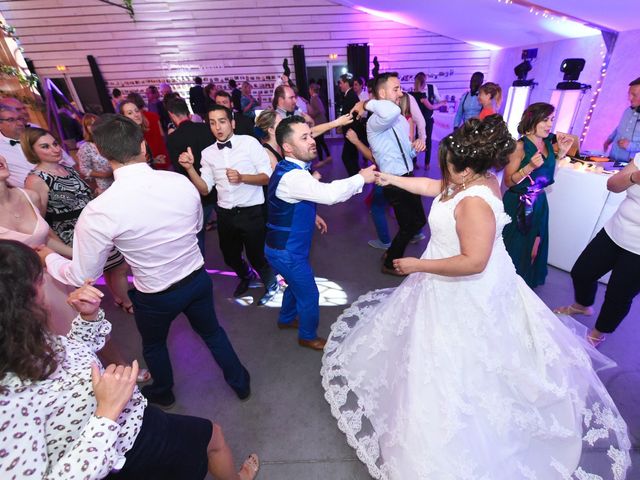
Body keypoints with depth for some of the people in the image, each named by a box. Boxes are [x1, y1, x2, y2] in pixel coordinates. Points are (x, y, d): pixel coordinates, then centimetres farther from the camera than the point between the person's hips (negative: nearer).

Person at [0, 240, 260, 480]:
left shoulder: (22, 342, -13)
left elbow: (77, 353, 7)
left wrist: (89, 316, -10)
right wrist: (107, 411, -37)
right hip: (130, 443, -7)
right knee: (213, 434, 19)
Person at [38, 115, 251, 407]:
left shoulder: (98, 212, -25)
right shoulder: (181, 182, -15)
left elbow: (82, 277, -11)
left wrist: (48, 257, 8)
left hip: (155, 297, -2)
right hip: (198, 279, 3)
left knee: (153, 345, 29)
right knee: (211, 331, 27)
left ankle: (162, 393, 59)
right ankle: (240, 384, 47)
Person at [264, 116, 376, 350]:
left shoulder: (290, 169, 3)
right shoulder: (292, 176, -30)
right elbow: (330, 194, -40)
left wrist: (311, 214, 11)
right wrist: (361, 178, -25)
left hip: (285, 247, 10)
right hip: (287, 252, -9)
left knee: (296, 285, 31)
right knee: (309, 295, 11)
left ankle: (286, 319, 55)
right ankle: (308, 337, 36)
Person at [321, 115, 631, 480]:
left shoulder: (474, 203, -33)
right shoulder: (477, 180, -4)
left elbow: (473, 262, -34)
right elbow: (433, 186, 10)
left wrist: (418, 266, -26)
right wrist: (392, 179, 13)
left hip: (466, 295, -9)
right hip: (457, 289, 9)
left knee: (458, 365, 12)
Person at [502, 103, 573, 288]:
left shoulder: (548, 142, 3)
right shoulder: (520, 146, -18)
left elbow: (547, 172, 14)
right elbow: (508, 181, -18)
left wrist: (561, 152, 3)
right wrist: (530, 166, -31)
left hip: (540, 203, 7)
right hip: (518, 205, -7)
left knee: (533, 247, 19)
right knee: (515, 247, 7)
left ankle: (527, 281, 40)